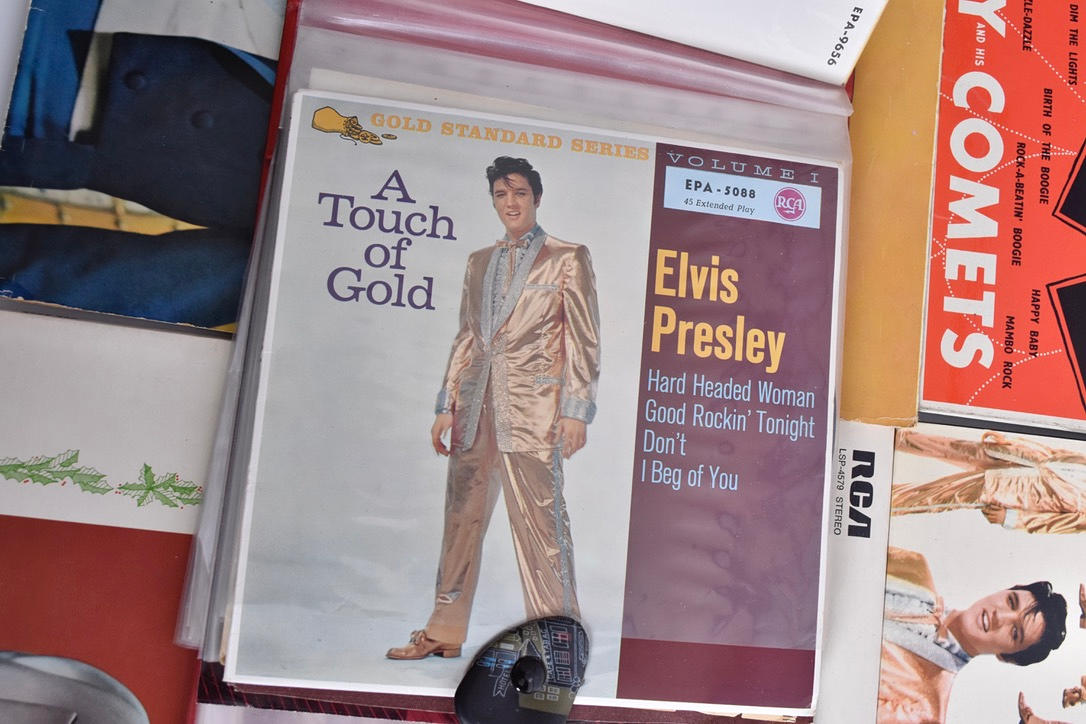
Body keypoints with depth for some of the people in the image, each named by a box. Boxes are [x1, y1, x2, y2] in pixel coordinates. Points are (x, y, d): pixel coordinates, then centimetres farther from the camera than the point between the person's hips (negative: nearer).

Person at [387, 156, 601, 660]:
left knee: (540, 519, -6)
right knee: (462, 515, 9)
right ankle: (444, 632, 20)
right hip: (477, 405, 6)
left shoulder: (567, 258, 3)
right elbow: (465, 337, 18)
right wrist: (447, 406, 13)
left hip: (532, 407, -5)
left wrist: (577, 410, -10)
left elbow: (584, 339, -2)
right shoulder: (479, 262, 18)